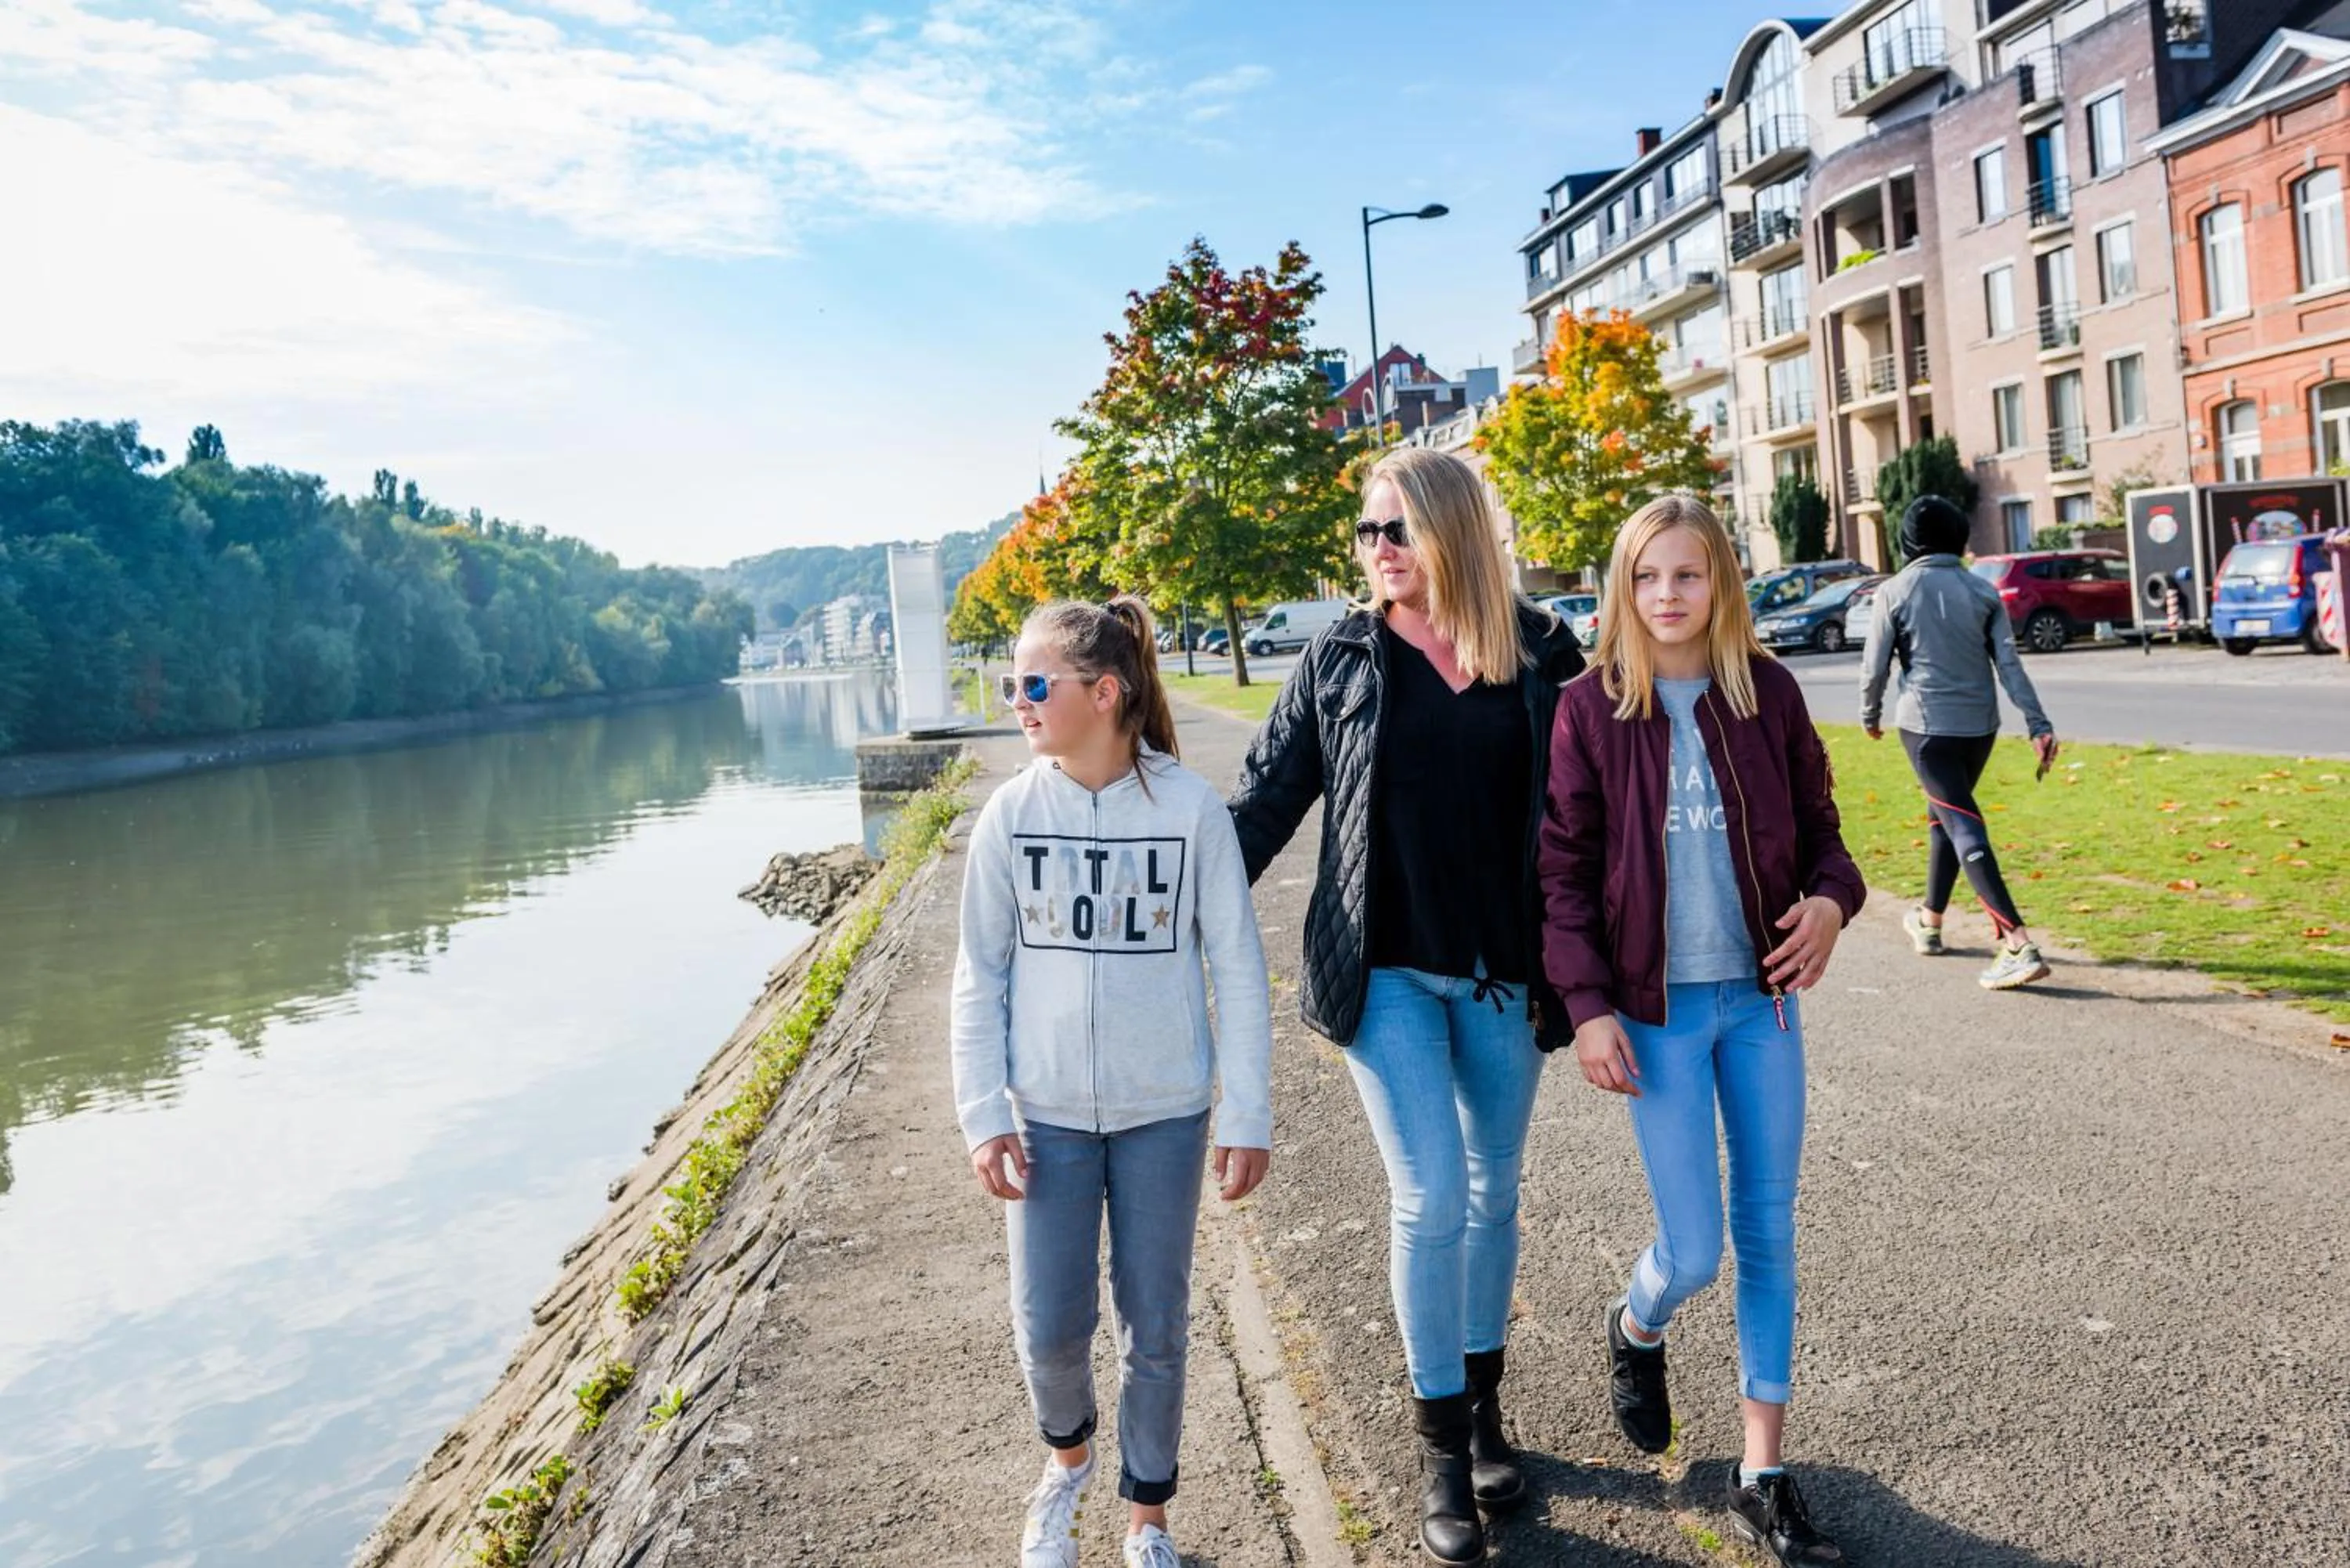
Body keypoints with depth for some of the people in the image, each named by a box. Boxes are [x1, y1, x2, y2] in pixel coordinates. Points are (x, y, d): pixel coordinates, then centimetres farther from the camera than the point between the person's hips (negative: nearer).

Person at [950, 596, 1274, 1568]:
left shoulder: (1189, 806, -11)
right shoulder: (1013, 814, -5)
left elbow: (1238, 969, -5)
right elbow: (981, 975, 1)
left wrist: (1248, 1115, -5)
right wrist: (984, 1117, -3)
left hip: (1164, 1114, -1)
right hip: (1046, 1115, 2)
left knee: (1156, 1328, 10)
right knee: (1050, 1326, 6)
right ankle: (1068, 1454, 40)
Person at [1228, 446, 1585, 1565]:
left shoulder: (1540, 653, 0)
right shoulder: (1339, 661, -1)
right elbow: (1265, 801, 2)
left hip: (1504, 970, 2)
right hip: (1385, 970, -1)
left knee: (1493, 1192, 14)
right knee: (1431, 1199, -4)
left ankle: (1483, 1405, 34)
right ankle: (1442, 1450, 14)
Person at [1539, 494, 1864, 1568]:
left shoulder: (1767, 692, 1)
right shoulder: (1592, 708, -6)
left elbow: (1817, 823, 9)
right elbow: (1563, 869, -4)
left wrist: (1831, 898, -13)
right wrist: (1588, 1005, -10)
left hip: (1763, 997, 3)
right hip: (1657, 1006, -3)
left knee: (1768, 1235, 8)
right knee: (1694, 1251, -1)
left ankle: (1762, 1477, 22)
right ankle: (1635, 1331, 37)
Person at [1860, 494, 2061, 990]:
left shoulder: (1896, 592, -5)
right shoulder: (1982, 591, 4)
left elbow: (1875, 666, -3)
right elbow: (2009, 663, -3)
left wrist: (1870, 716, 13)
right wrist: (2038, 724, -4)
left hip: (1926, 725, -5)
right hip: (1980, 726, 5)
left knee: (1963, 828, -9)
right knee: (1946, 817, 22)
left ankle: (2018, 945, -19)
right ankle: (1929, 921, 36)